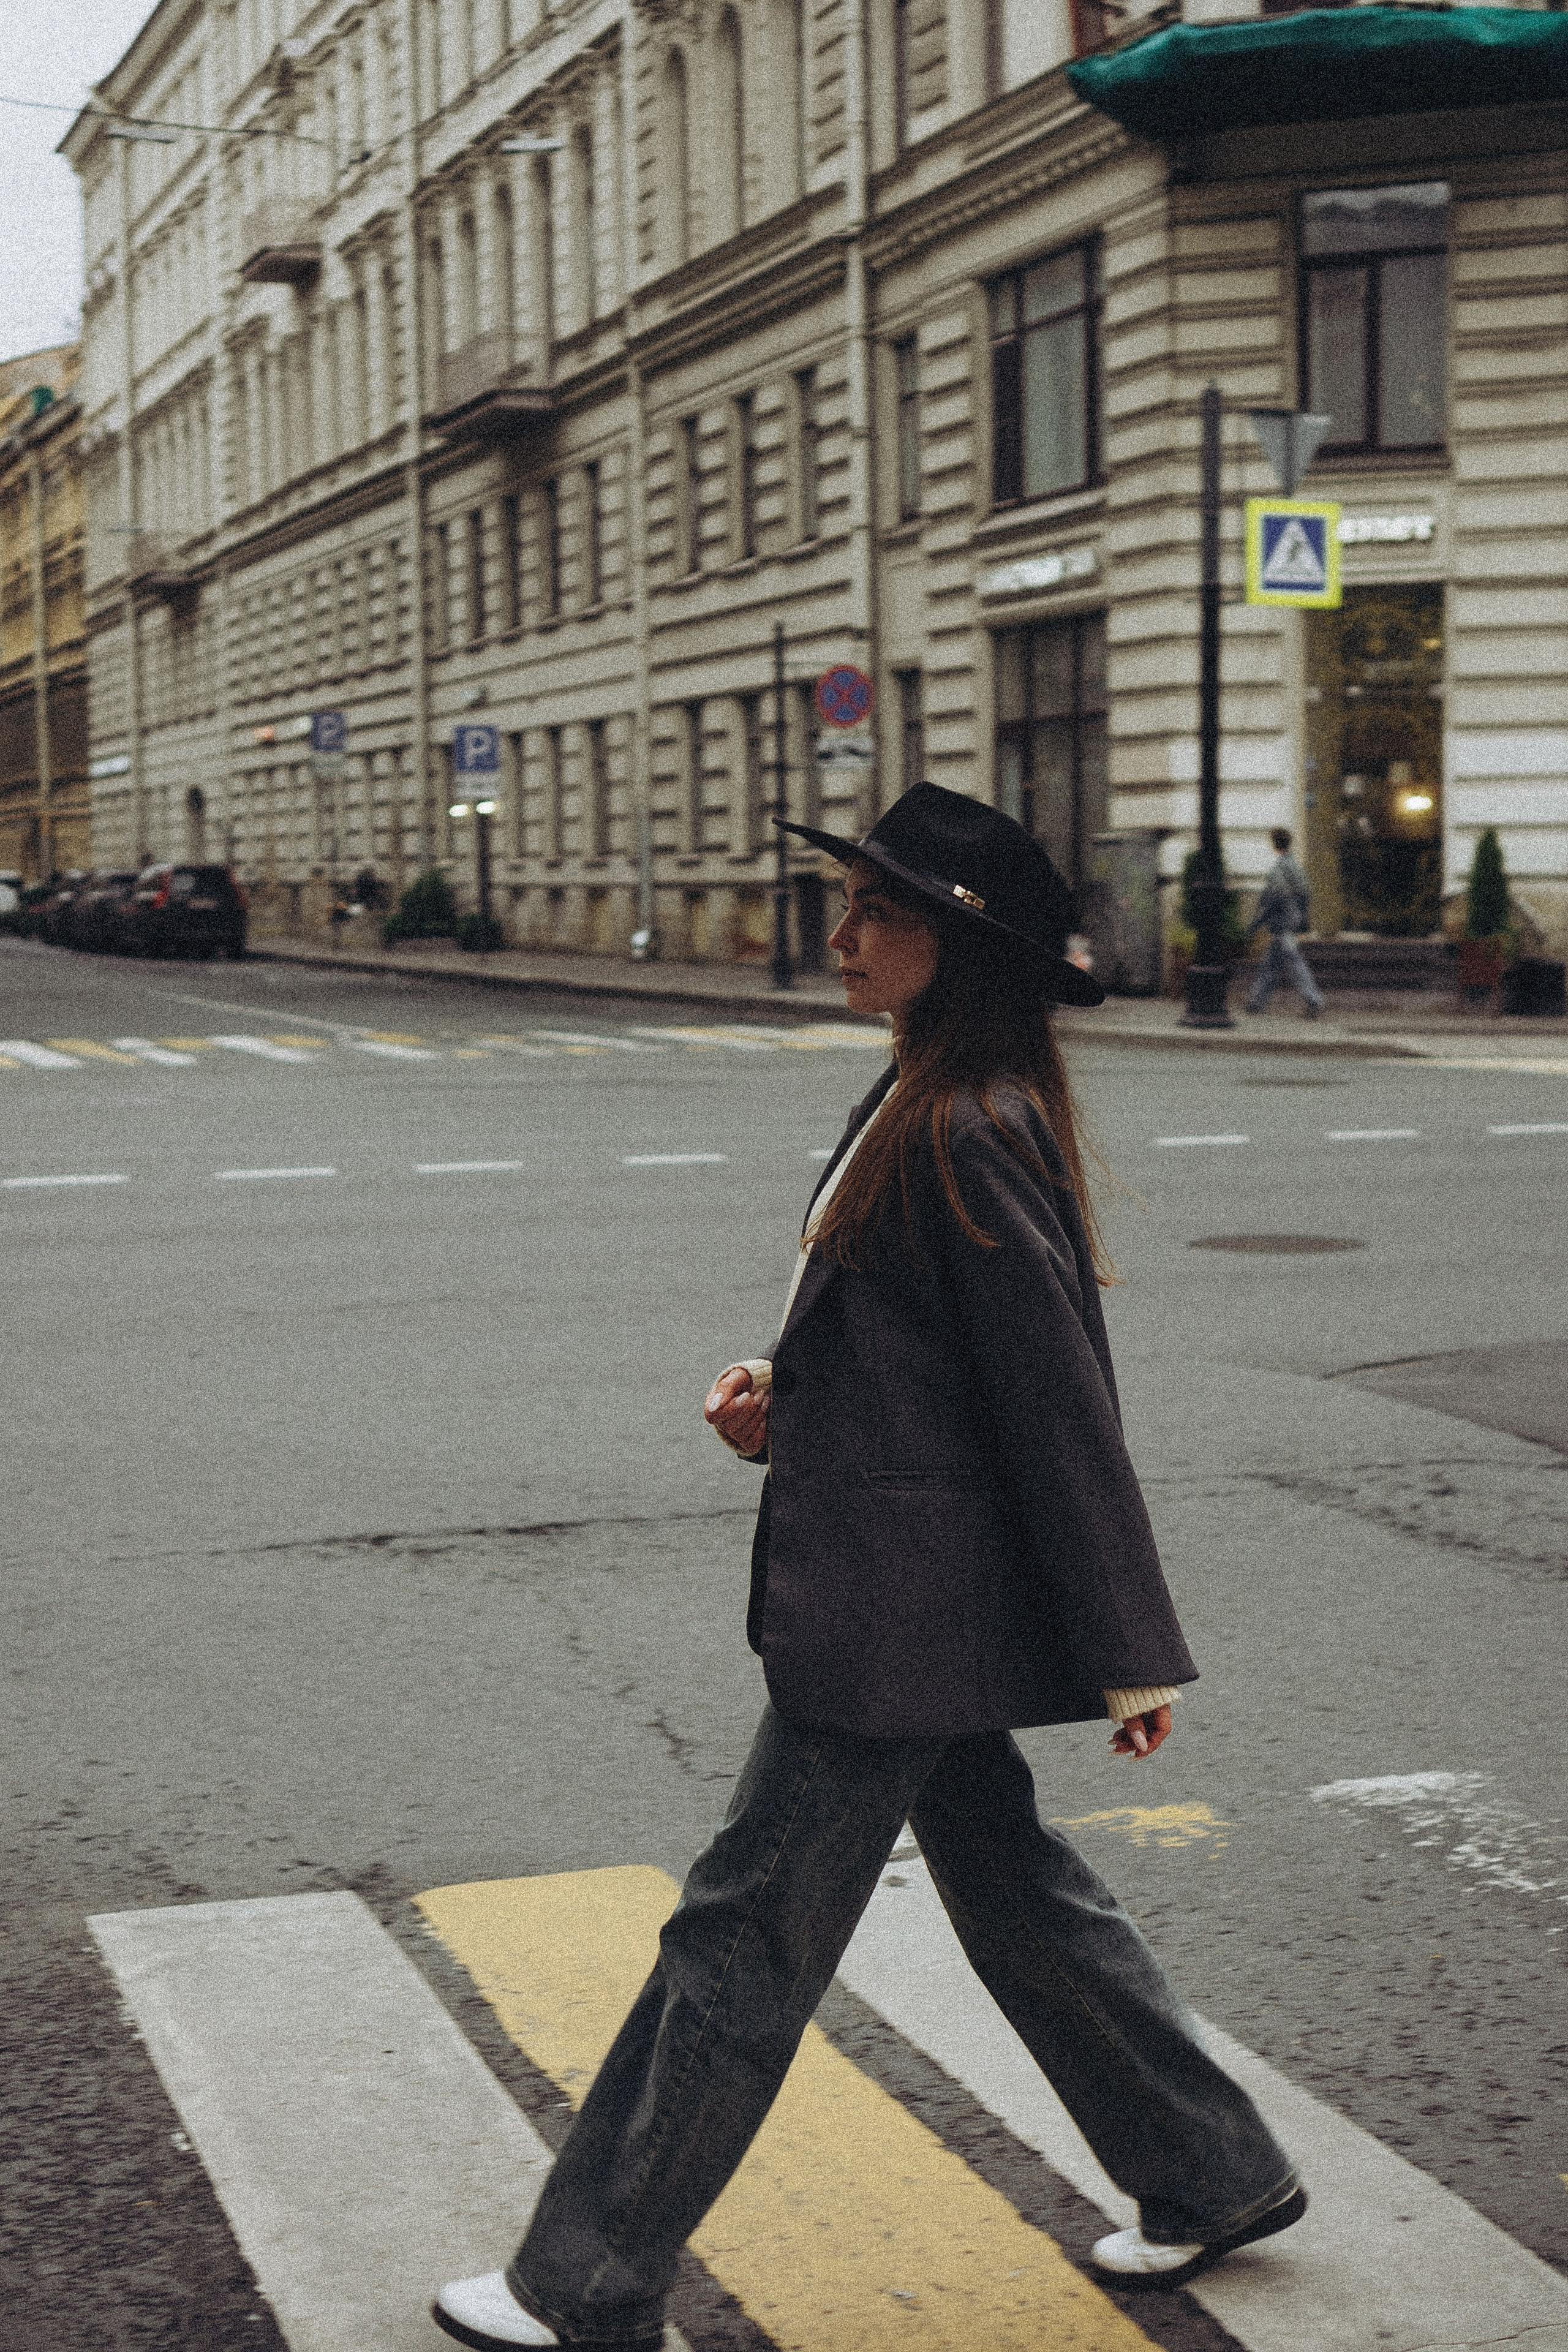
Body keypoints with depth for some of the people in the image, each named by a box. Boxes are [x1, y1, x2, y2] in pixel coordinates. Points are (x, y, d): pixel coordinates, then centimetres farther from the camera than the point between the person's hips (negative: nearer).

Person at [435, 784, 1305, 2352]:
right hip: (918, 1612, 10)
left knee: (746, 1929, -1)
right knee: (1009, 1888, 20)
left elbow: (1063, 1402, -20)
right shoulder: (922, 1110, 10)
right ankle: (1215, 2175, 34)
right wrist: (787, 1402, 3)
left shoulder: (972, 1137, -20)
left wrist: (1128, 1653, -17)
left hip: (897, 1617, -10)